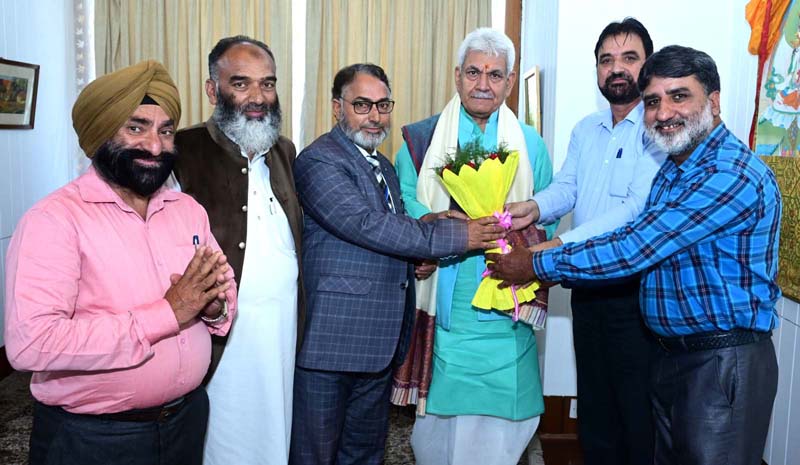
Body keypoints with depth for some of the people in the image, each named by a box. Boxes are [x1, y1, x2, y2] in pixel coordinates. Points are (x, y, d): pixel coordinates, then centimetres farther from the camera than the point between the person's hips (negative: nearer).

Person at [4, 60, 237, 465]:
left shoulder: (189, 209, 5)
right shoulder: (54, 219, -16)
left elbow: (227, 292, 8)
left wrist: (215, 305, -15)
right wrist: (165, 314, -26)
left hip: (188, 418, 6)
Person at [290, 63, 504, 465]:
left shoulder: (384, 167, 17)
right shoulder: (319, 161, -13)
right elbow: (365, 225, -24)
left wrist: (422, 226, -1)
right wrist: (454, 235, -22)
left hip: (380, 340, 9)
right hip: (333, 337, -8)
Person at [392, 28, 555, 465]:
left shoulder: (530, 144, 12)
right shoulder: (421, 139, 6)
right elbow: (407, 207, -3)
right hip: (442, 305, -1)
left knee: (500, 419, 3)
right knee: (439, 409, 6)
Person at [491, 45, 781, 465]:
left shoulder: (733, 175, -22)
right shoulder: (673, 169, 10)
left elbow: (636, 248, -25)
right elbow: (638, 240, 9)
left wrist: (537, 265, -18)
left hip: (724, 363, -8)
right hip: (670, 353, 9)